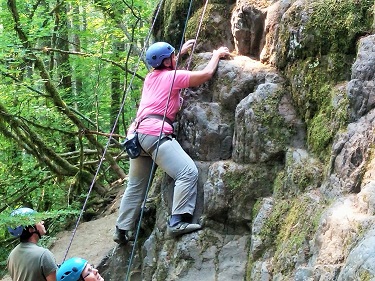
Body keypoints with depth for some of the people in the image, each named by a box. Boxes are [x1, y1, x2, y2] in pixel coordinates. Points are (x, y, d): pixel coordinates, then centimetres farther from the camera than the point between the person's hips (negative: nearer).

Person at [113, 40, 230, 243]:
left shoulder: (151, 76, 23)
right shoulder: (172, 76, 2)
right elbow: (206, 74, 2)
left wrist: (182, 52, 54)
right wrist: (217, 55, 18)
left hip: (137, 133, 9)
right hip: (155, 133, -9)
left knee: (135, 186, 18)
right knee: (188, 172, -15)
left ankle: (122, 230, 23)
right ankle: (177, 222, -26)